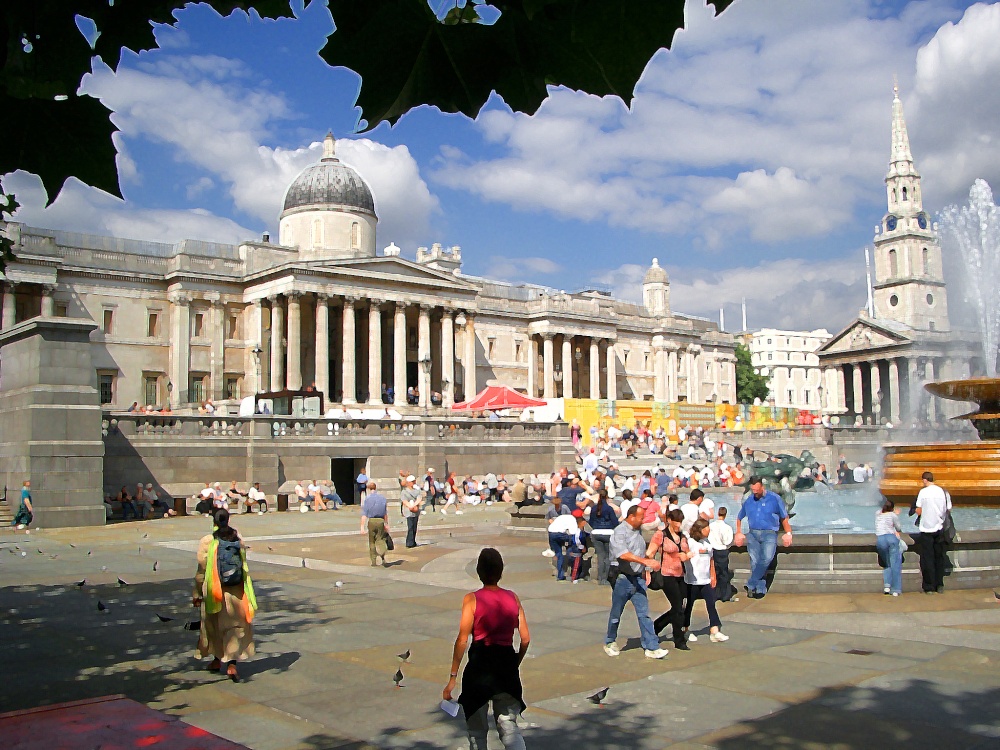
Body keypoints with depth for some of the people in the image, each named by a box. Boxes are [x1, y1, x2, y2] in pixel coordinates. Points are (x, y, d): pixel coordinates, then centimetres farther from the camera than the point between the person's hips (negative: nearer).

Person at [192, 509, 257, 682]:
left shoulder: (207, 542, -11)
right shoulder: (238, 539, -3)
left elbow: (201, 571, -8)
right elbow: (244, 566, 4)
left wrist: (197, 593, 3)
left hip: (214, 592, -1)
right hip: (236, 592, 1)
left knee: (214, 625, 18)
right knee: (235, 625, 8)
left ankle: (217, 660, 32)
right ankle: (232, 663, -5)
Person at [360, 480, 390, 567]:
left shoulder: (367, 499, -4)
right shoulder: (383, 497, 7)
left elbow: (364, 514, -7)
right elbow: (386, 513, 11)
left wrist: (362, 526, -7)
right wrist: (386, 524, 20)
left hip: (371, 521, -2)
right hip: (381, 521, 2)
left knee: (372, 541, 9)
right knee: (380, 539, 9)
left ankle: (373, 561, 12)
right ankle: (383, 557, -12)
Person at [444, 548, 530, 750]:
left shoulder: (472, 599, -9)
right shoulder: (513, 598, 1)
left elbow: (462, 640, -13)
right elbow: (525, 639, 2)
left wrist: (452, 678, -9)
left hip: (480, 665, -3)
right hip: (507, 663, 3)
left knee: (477, 729, 15)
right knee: (509, 726, 9)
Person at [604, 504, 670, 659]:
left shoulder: (637, 531, 12)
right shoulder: (620, 532, -14)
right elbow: (624, 554, -29)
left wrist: (643, 571, 20)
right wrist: (646, 561, -37)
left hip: (638, 578, 6)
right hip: (622, 578, -6)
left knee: (644, 613, 0)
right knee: (616, 613, 8)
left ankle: (651, 647, -1)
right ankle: (610, 642, 26)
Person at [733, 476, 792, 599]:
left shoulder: (774, 499, 2)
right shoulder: (747, 501, 10)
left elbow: (784, 518, 10)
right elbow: (739, 518, 25)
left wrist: (788, 533, 2)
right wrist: (738, 533, 15)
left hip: (769, 534, -3)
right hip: (753, 534, 3)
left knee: (767, 558, -24)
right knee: (754, 562, -1)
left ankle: (750, 585, -18)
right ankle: (760, 589, 8)